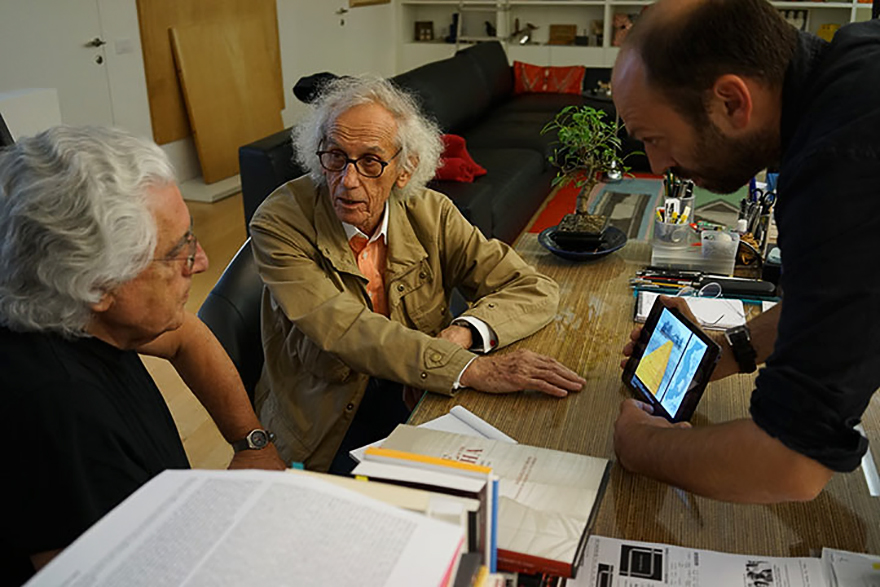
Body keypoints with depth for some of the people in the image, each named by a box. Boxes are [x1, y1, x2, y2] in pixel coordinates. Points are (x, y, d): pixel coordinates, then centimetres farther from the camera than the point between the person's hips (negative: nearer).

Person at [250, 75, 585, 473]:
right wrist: (468, 368, -35)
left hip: (419, 393, 4)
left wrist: (465, 332, -23)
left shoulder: (428, 214, -4)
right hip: (328, 423, -4)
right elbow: (346, 332, -26)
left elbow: (535, 291, -3)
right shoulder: (279, 223, -14)